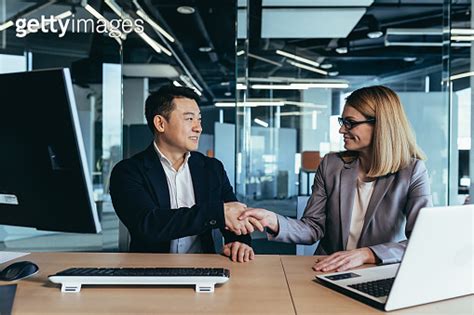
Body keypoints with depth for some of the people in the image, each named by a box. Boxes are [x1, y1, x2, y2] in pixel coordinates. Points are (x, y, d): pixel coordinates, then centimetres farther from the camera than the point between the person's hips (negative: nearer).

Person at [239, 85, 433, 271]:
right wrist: (274, 221, -17)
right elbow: (314, 228, 1)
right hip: (327, 273, 1)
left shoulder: (412, 172, -5)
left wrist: (365, 254, -26)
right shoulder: (330, 165, 3)